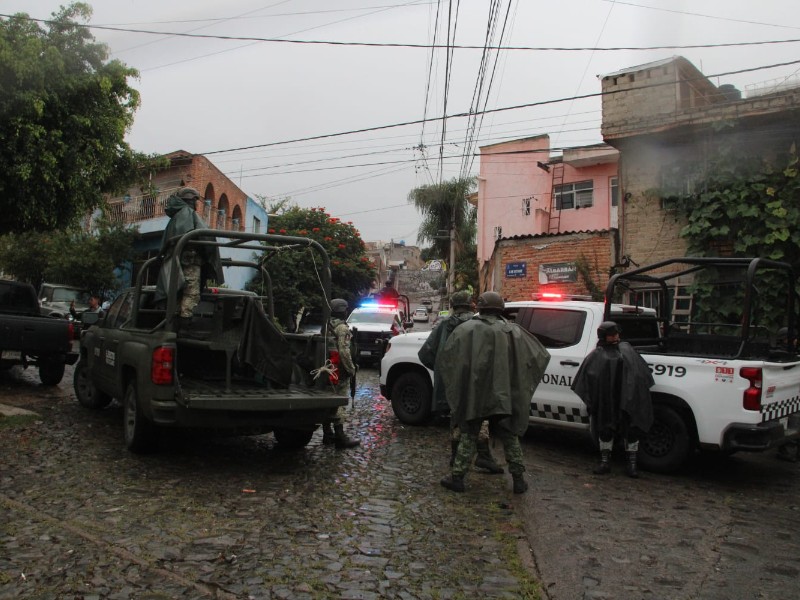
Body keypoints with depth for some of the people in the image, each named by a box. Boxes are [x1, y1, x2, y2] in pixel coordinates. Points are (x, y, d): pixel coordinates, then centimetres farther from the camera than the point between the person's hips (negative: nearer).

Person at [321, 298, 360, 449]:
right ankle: (340, 438, -5)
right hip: (340, 371, -9)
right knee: (339, 403, -7)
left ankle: (327, 434, 22)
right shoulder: (342, 328, -14)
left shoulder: (326, 326, 14)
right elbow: (344, 351, -22)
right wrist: (351, 369, -15)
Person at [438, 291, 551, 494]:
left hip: (474, 394, -1)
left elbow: (445, 356, 0)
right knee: (509, 436, 15)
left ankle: (457, 477, 13)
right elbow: (541, 356, 9)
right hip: (504, 395, 1)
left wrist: (454, 385, 13)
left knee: (469, 436, 11)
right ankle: (519, 479, 17)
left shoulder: (467, 329, -3)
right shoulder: (514, 331, 3)